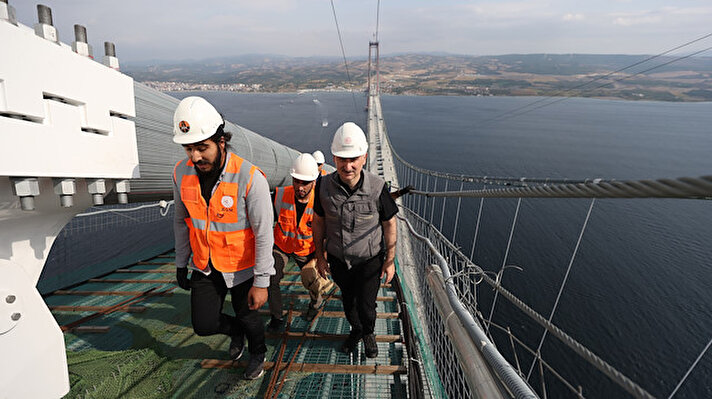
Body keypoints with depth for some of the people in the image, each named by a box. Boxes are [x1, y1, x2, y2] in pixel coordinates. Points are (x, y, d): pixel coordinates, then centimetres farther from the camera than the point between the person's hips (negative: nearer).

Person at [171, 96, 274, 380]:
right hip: (204, 266, 4)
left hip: (242, 266, -4)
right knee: (203, 325, 10)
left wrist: (261, 282, -18)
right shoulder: (182, 173, -9)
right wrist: (181, 264, 12)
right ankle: (235, 330, 46)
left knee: (247, 316, 17)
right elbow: (181, 221, 6)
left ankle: (258, 353, 51)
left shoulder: (250, 178, -27)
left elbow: (264, 234, -21)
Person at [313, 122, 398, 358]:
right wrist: (320, 256, 3)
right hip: (338, 259, 3)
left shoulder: (377, 187, -23)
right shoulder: (324, 185, -18)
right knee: (348, 300, 23)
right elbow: (318, 221, -3)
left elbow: (389, 223, -10)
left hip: (370, 260, -2)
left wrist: (390, 260, -6)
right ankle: (355, 330, 55)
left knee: (366, 306, 8)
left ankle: (368, 333, 44)